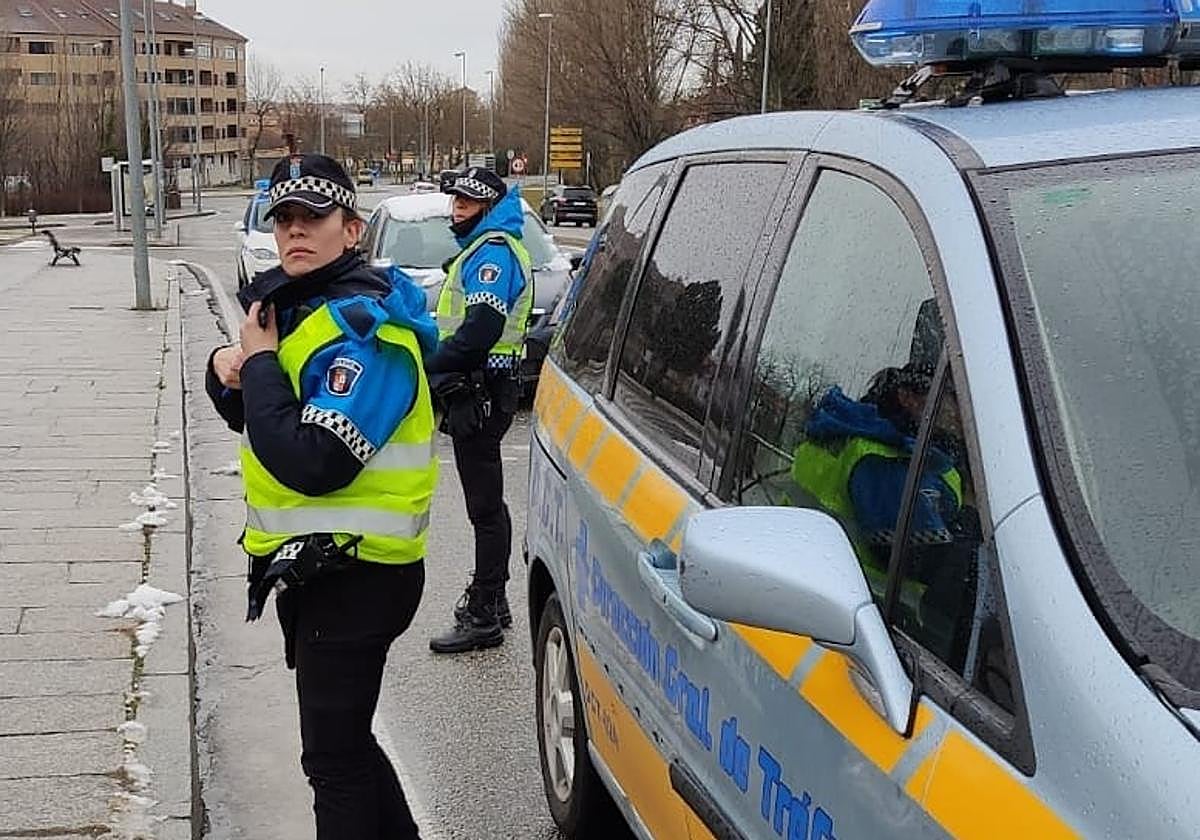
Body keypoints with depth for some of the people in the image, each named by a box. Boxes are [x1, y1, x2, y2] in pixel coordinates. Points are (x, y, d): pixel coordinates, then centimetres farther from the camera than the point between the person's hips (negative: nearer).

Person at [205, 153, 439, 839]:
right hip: (315, 567, 10)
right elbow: (254, 419, 18)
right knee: (343, 738, 23)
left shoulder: (363, 325, -20)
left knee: (334, 757, 1)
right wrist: (228, 370, -4)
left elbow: (312, 462, -31)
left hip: (352, 575, -10)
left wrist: (259, 360, -19)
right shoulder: (294, 304, 10)